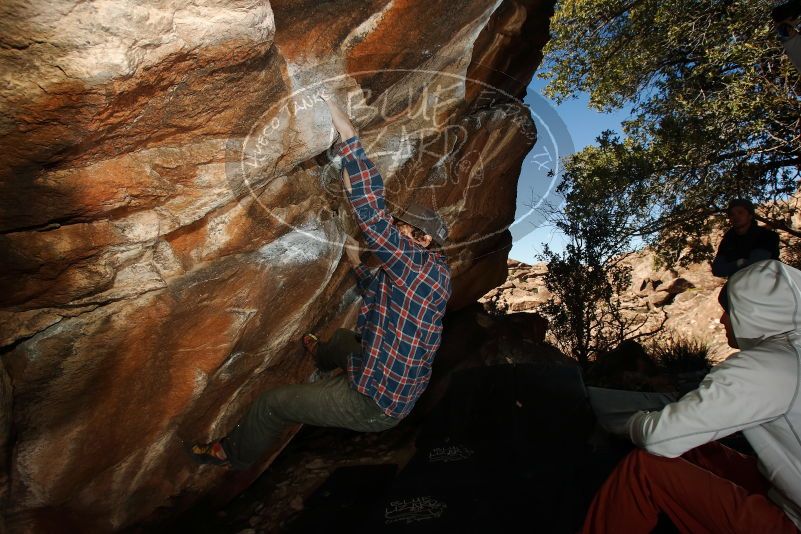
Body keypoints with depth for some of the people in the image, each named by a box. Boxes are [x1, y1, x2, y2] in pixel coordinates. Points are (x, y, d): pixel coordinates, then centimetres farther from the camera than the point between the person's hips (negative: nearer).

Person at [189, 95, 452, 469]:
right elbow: (381, 298, 20)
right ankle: (323, 355, 72)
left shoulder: (421, 266, -25)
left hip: (374, 404, -9)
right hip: (398, 389, 9)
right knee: (343, 338, 36)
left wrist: (347, 135, -35)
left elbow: (373, 215, -39)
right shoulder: (433, 272, 3)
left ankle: (235, 455, 33)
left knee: (272, 403, 3)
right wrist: (356, 264, 19)